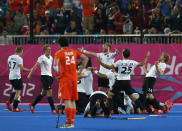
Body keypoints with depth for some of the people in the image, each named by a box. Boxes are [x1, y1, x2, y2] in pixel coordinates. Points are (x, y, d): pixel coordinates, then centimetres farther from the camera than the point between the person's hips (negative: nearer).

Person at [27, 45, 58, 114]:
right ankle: (53, 109, -12)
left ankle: (32, 105, 22)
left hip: (50, 76, 8)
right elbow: (35, 66, -12)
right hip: (44, 76, -8)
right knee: (49, 92, -12)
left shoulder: (51, 58, 14)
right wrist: (30, 74, -17)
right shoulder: (42, 57, -9)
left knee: (43, 93, 12)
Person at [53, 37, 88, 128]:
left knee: (67, 100, -7)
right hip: (74, 78, 5)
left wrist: (57, 74, -5)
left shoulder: (59, 53, -5)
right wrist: (80, 70, 10)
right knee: (73, 101, 10)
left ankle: (69, 122, -11)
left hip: (65, 78, -5)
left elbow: (55, 65, -19)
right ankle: (72, 121, 13)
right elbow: (85, 58, 8)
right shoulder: (74, 52, 10)